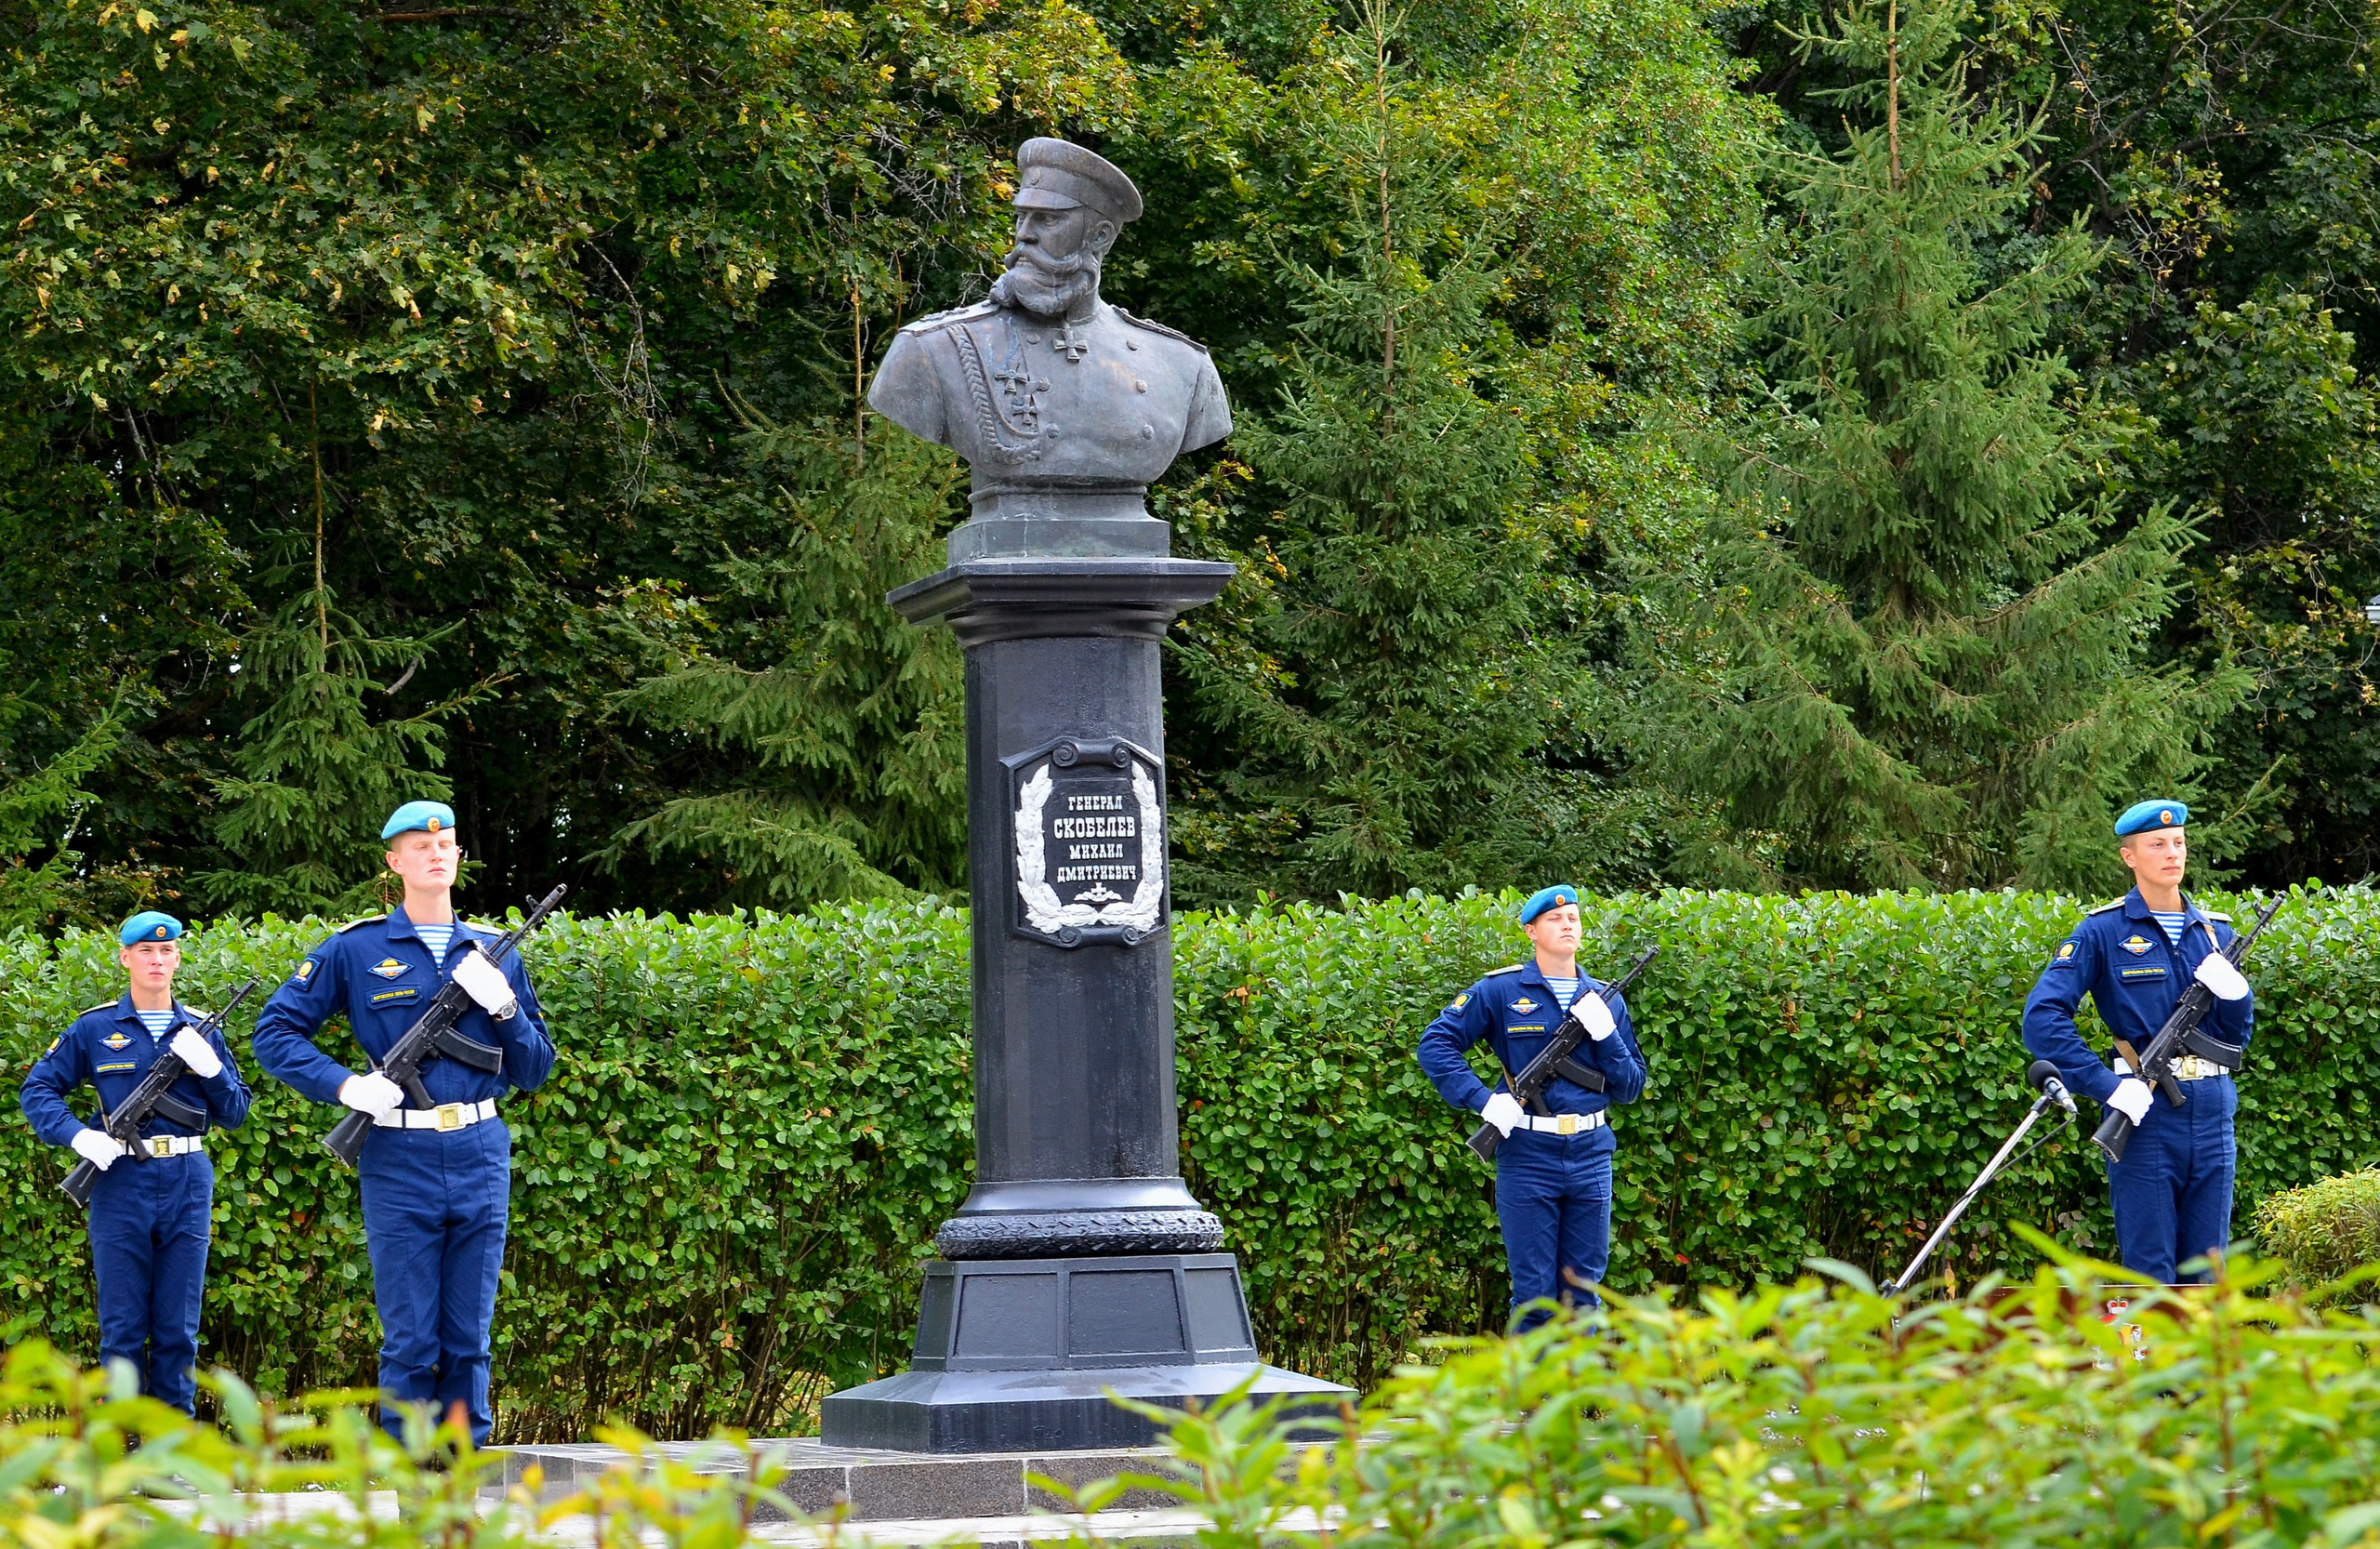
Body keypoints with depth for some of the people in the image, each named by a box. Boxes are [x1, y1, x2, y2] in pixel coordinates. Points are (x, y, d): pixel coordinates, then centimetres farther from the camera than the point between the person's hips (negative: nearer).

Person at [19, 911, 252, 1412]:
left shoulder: (200, 1031, 11)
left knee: (179, 1328, 5)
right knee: (122, 1328, 1)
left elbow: (236, 1114, 11)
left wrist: (210, 1067, -8)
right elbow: (37, 1089, 5)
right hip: (121, 1183, -2)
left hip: (187, 1185, 2)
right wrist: (78, 1134, -11)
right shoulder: (96, 1028, 4)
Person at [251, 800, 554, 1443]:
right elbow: (274, 1032, 3)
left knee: (470, 1340, 5)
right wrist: (345, 1084, -10)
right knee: (410, 1341, -1)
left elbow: (535, 1069, 14)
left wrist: (503, 1005, -4)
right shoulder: (356, 949, 2)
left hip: (480, 1157, 3)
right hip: (398, 1162, -3)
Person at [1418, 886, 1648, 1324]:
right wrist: (1483, 1099, -13)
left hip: (1591, 1157, 3)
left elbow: (1631, 1087, 12)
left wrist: (1607, 1036, -6)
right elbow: (1435, 1044, -3)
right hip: (1527, 1158, -3)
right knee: (1534, 1294, 0)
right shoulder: (1501, 991, 0)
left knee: (1584, 1289, 6)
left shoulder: (1604, 1001, 12)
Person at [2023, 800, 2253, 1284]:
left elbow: (2238, 1035, 18)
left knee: (2205, 1274, 7)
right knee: (2150, 1272, -4)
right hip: (2144, 1113, -5)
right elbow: (2043, 1016, -12)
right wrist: (2106, 1084, -19)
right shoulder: (2103, 931, -3)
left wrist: (2235, 993, -5)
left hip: (2211, 1114, 5)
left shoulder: (2215, 931, 13)